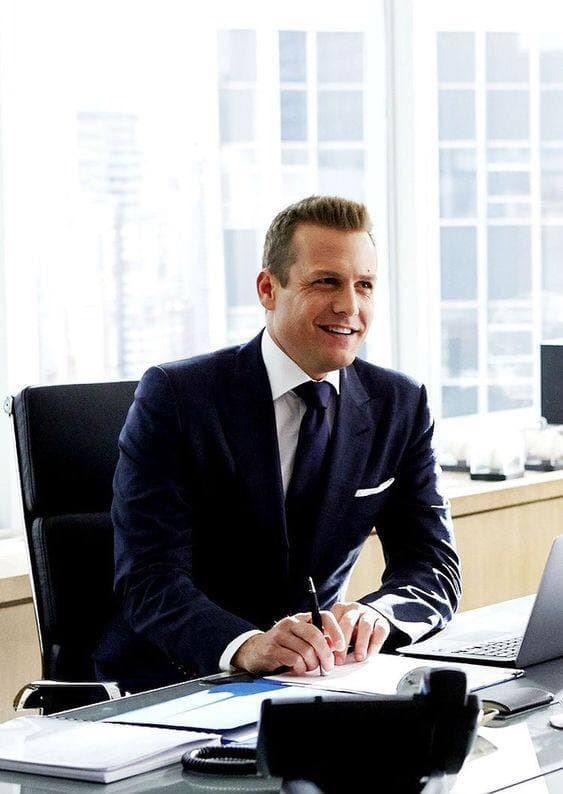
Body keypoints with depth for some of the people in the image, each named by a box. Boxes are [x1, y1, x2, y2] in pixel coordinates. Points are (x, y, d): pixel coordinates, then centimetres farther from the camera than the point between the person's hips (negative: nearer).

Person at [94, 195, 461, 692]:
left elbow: (436, 567, 1)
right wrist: (246, 646, -36)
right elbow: (149, 578, -16)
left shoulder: (401, 406, 5)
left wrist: (377, 612, -23)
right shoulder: (174, 396, -9)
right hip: (171, 684, -4)